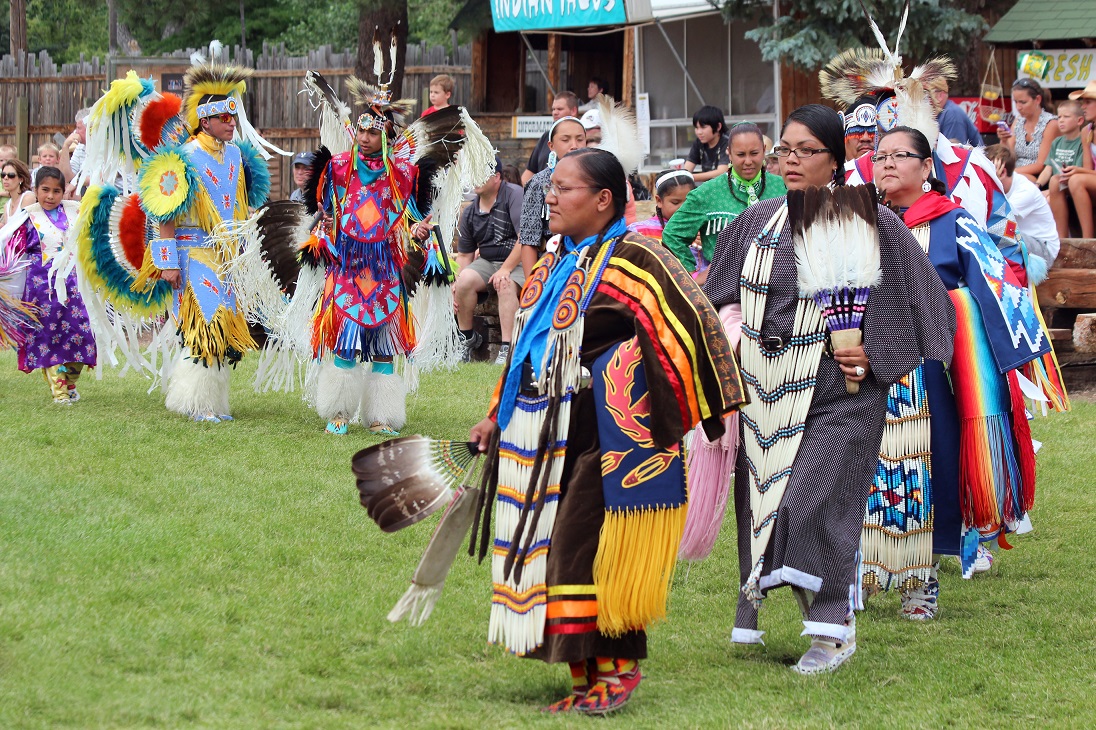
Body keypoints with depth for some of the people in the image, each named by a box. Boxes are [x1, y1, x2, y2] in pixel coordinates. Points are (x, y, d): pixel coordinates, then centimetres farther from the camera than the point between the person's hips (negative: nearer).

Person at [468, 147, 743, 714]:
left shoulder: (633, 261, -11)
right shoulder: (552, 267, 15)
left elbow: (691, 324, -13)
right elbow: (525, 347, 24)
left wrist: (673, 417, -9)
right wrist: (498, 417, 22)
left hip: (605, 441, -8)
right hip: (543, 441, 8)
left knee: (586, 550, -9)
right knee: (552, 551, 7)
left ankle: (617, 668, 2)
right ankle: (587, 677, 16)